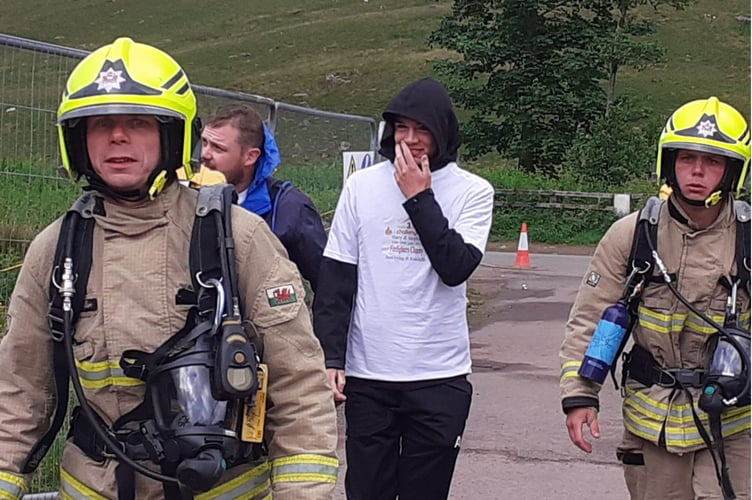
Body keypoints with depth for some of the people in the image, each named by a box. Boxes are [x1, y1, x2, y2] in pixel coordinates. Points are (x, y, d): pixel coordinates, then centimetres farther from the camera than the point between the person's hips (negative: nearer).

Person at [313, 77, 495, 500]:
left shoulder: (473, 192, -1)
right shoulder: (362, 185, 3)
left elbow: (456, 268, -15)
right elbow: (335, 280, 4)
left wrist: (419, 197, -12)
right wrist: (331, 358, -1)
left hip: (439, 377, -1)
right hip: (368, 373, 1)